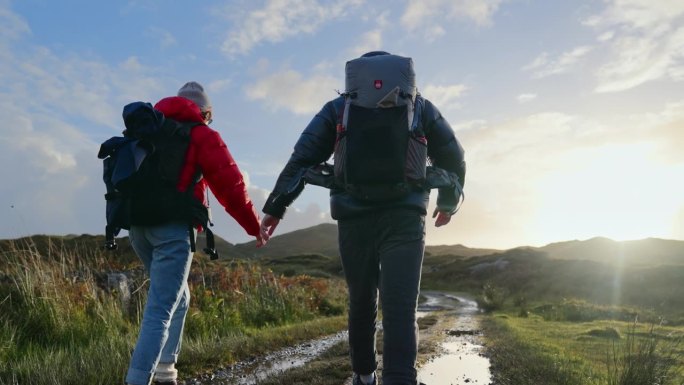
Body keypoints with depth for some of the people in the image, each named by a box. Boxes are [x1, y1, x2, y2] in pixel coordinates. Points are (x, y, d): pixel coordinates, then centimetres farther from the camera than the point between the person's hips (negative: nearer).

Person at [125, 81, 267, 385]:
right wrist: (254, 227, 5)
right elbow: (230, 186, -4)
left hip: (138, 224, 7)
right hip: (172, 227, -7)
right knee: (160, 311, -7)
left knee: (177, 299, 22)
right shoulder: (202, 135, 1)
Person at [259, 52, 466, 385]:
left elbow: (302, 158, 5)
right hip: (404, 218, -1)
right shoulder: (420, 106, 16)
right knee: (400, 308, -7)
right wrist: (448, 203, 34)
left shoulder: (339, 108, 13)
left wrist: (275, 207, 8)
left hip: (354, 220, 1)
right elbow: (453, 158, 19)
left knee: (361, 301, 17)